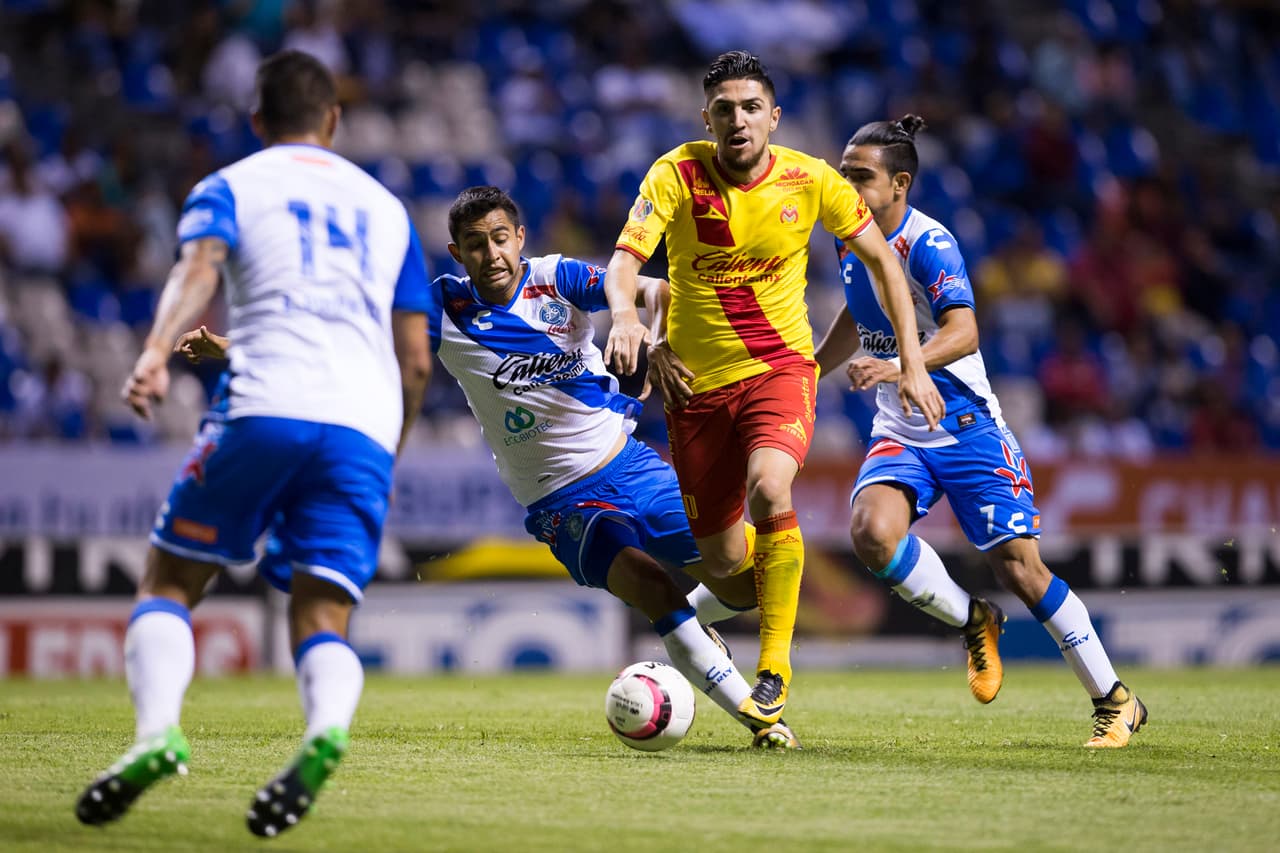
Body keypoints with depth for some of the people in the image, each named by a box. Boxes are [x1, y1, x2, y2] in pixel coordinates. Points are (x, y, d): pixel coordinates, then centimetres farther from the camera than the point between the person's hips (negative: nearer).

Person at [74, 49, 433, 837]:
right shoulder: (386, 208, 26)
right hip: (364, 427, 3)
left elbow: (200, 268, -8)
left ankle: (159, 730, -16)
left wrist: (158, 351, -24)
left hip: (267, 410, -3)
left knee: (170, 583, 9)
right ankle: (327, 729, -33)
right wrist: (387, 462, 33)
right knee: (323, 619, 1)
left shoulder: (229, 188, 16)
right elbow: (417, 360, 22)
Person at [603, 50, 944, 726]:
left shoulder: (809, 181, -8)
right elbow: (624, 259, -21)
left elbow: (881, 259, 5)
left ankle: (775, 664, -17)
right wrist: (625, 318, -44)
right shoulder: (676, 175, -11)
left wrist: (912, 364, 1)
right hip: (695, 380, 1)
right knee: (721, 562, 4)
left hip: (780, 366, -1)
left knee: (768, 489, -32)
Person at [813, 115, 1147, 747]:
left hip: (967, 427, -6)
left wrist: (900, 367, -48)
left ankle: (1115, 701, 7)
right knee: (871, 533, -24)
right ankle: (972, 623, 2)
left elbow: (963, 333, -33)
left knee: (1018, 567, -9)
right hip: (897, 433, 6)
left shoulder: (928, 244, -18)